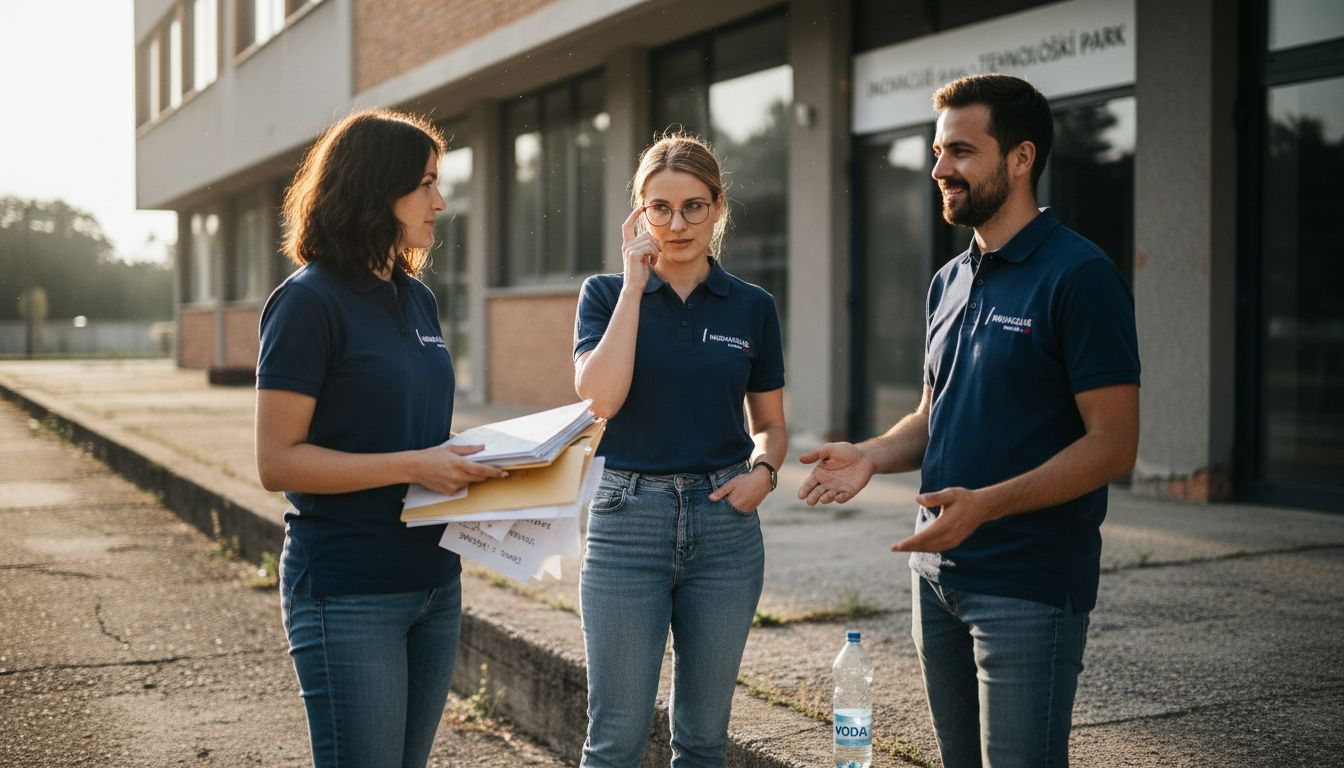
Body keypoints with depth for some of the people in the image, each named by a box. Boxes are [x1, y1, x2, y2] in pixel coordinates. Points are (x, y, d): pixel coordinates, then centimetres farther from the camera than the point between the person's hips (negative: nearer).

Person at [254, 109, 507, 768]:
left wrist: (468, 460, 1)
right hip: (347, 589, -8)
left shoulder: (417, 298, 11)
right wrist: (414, 466, -22)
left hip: (432, 581, 8)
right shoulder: (310, 301, -12)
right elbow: (277, 462, -16)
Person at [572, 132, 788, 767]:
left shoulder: (752, 308, 5)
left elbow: (770, 424, 14)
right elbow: (599, 397, -17)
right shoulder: (606, 294, 1)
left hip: (725, 524, 2)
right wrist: (635, 284, -13)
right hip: (628, 518, -2)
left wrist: (763, 470, -8)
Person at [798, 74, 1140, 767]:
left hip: (1028, 586, -7)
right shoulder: (949, 281, 13)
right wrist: (871, 457, -1)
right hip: (936, 573, 8)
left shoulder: (1079, 276, -13)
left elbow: (1113, 443, -17)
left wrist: (986, 503, -28)